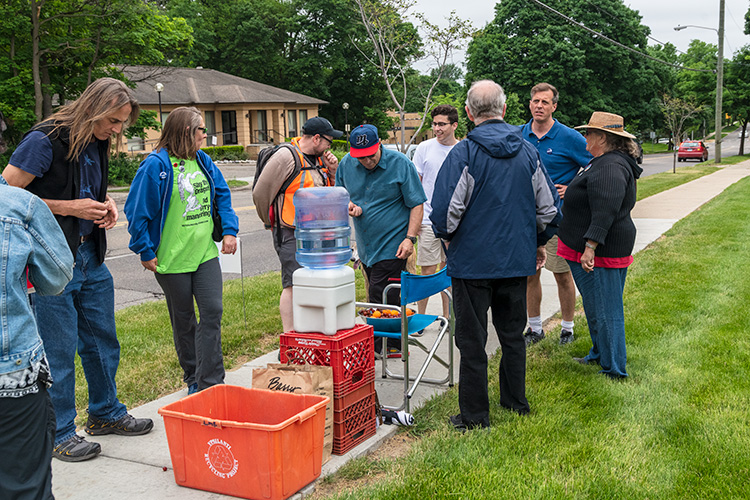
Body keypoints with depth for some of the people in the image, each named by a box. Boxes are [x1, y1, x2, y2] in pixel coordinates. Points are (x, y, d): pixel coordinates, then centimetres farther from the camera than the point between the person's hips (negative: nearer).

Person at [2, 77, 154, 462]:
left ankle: (106, 413, 35)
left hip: (91, 255, 8)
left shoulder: (97, 144, 8)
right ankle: (59, 434, 16)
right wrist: (70, 207, -18)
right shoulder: (44, 141, -16)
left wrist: (106, 202, 2)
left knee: (103, 341, 17)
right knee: (58, 351, 1)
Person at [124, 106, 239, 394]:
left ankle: (209, 383, 2)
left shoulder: (202, 161, 8)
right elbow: (137, 212, -11)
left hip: (206, 254, 5)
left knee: (212, 312, -4)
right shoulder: (156, 165, -11)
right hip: (172, 260, -5)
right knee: (183, 321, 10)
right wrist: (146, 252, -11)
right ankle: (193, 378, 27)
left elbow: (223, 196, 16)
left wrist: (229, 231, 3)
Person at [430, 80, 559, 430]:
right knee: (512, 333, 19)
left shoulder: (464, 153, -14)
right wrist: (539, 242, 23)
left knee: (472, 340, 5)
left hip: (473, 260, -5)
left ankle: (475, 415, 12)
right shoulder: (528, 152, 1)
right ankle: (516, 401, 31)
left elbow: (445, 208, -19)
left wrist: (447, 236, 2)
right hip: (517, 259, 5)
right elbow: (548, 206, 7)